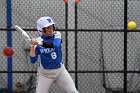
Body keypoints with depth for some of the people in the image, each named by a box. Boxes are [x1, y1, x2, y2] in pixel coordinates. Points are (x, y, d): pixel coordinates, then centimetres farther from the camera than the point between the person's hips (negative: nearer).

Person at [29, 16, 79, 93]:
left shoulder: (57, 35, -6)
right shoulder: (38, 40, -9)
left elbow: (56, 44, -30)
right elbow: (33, 60, -13)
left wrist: (41, 43, -41)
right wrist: (33, 46, -25)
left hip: (60, 70, 2)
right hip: (45, 73, -2)